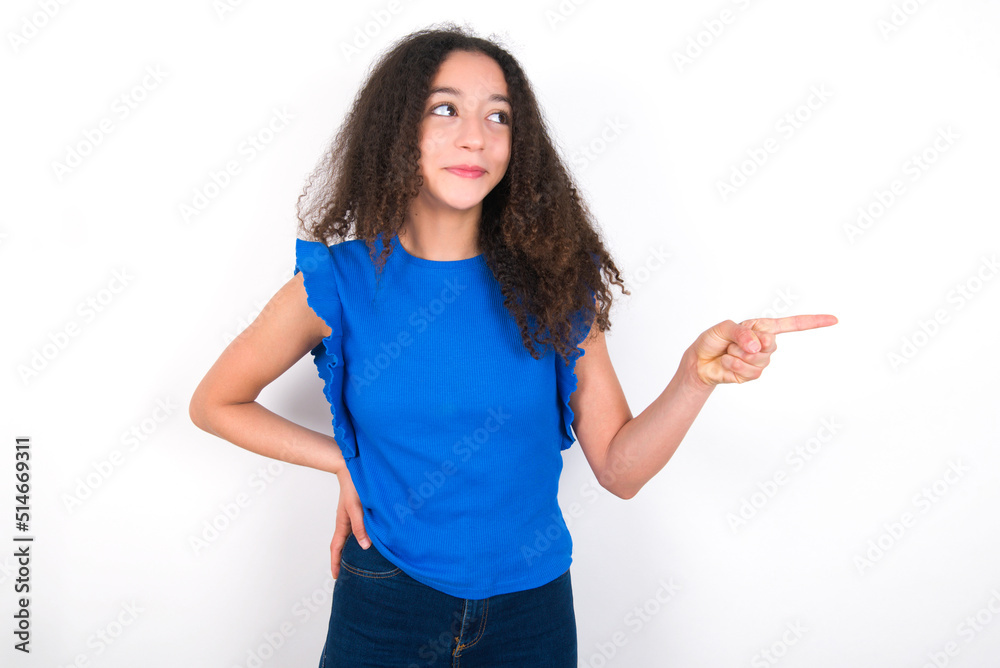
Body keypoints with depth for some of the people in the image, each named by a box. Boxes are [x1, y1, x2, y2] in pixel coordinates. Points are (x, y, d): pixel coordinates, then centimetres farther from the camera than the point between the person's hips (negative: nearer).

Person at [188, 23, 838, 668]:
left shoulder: (552, 280, -8)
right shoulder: (339, 285, -11)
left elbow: (619, 468, -6)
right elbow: (214, 404, 3)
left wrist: (698, 375, -22)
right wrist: (344, 460, -4)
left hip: (530, 611, 2)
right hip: (388, 602, -1)